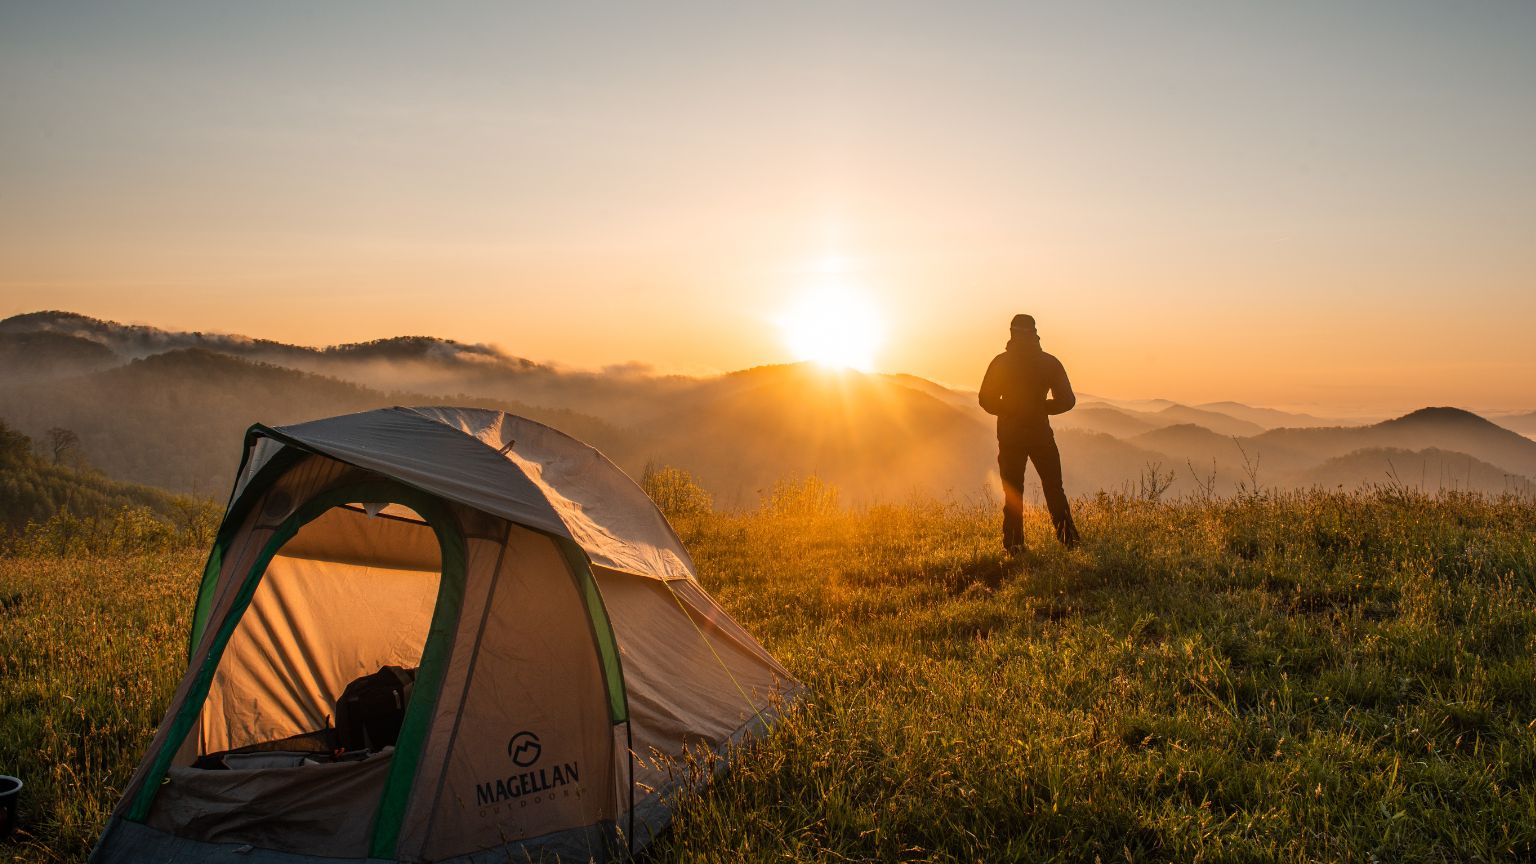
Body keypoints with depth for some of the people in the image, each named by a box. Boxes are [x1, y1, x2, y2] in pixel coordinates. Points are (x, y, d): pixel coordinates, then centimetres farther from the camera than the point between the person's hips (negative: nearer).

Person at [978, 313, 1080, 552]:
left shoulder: (1001, 363, -4)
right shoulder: (1049, 362, -3)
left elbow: (987, 400, -4)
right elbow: (1066, 401, -1)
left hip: (1010, 436, 0)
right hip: (1040, 434, 0)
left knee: (1012, 492, 8)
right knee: (1053, 489, 11)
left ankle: (1014, 544, 4)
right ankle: (1068, 537, 1)